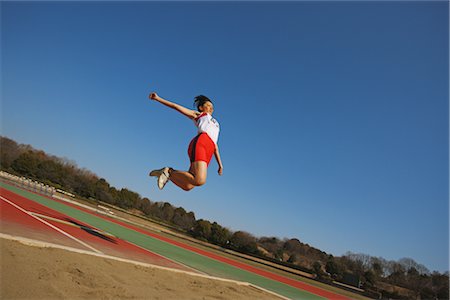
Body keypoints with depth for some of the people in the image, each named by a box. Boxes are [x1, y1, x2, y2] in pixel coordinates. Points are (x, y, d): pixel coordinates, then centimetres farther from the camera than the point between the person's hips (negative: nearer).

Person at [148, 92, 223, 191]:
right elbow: (177, 107, 18)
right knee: (200, 181, -27)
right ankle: (169, 172, -8)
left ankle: (169, 172, 9)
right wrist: (158, 98, 10)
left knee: (188, 186, -11)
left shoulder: (215, 124, 39)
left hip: (209, 152, 6)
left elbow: (215, 146, 32)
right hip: (200, 143, -6)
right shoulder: (198, 115, 24)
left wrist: (220, 164, 21)